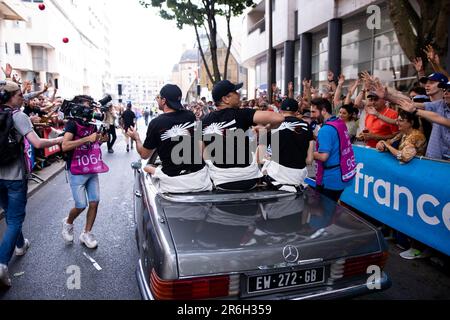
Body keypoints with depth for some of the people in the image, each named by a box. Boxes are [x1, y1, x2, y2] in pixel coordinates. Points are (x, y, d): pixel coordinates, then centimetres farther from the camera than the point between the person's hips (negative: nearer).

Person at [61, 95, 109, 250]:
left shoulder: (92, 124, 9)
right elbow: (65, 146, -23)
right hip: (77, 172, -6)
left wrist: (101, 140, 3)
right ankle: (68, 223, 30)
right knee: (81, 205, -3)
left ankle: (86, 234, 18)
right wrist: (87, 139, -27)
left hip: (92, 170, 6)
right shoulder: (72, 124, -10)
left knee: (94, 202, 2)